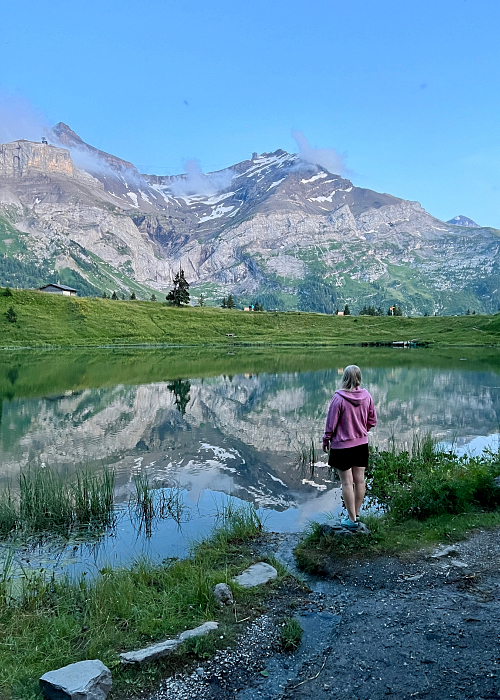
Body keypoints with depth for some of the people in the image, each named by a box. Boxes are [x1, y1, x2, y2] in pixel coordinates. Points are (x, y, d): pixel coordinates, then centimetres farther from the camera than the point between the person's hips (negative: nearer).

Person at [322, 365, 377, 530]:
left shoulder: (338, 398, -19)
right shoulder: (366, 396, -4)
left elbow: (331, 423, -12)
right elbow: (372, 421, 6)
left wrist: (326, 440, 3)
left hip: (342, 446, -5)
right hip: (362, 444, 5)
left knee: (347, 482, 4)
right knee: (360, 480, 13)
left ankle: (352, 520, 11)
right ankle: (356, 514, 27)